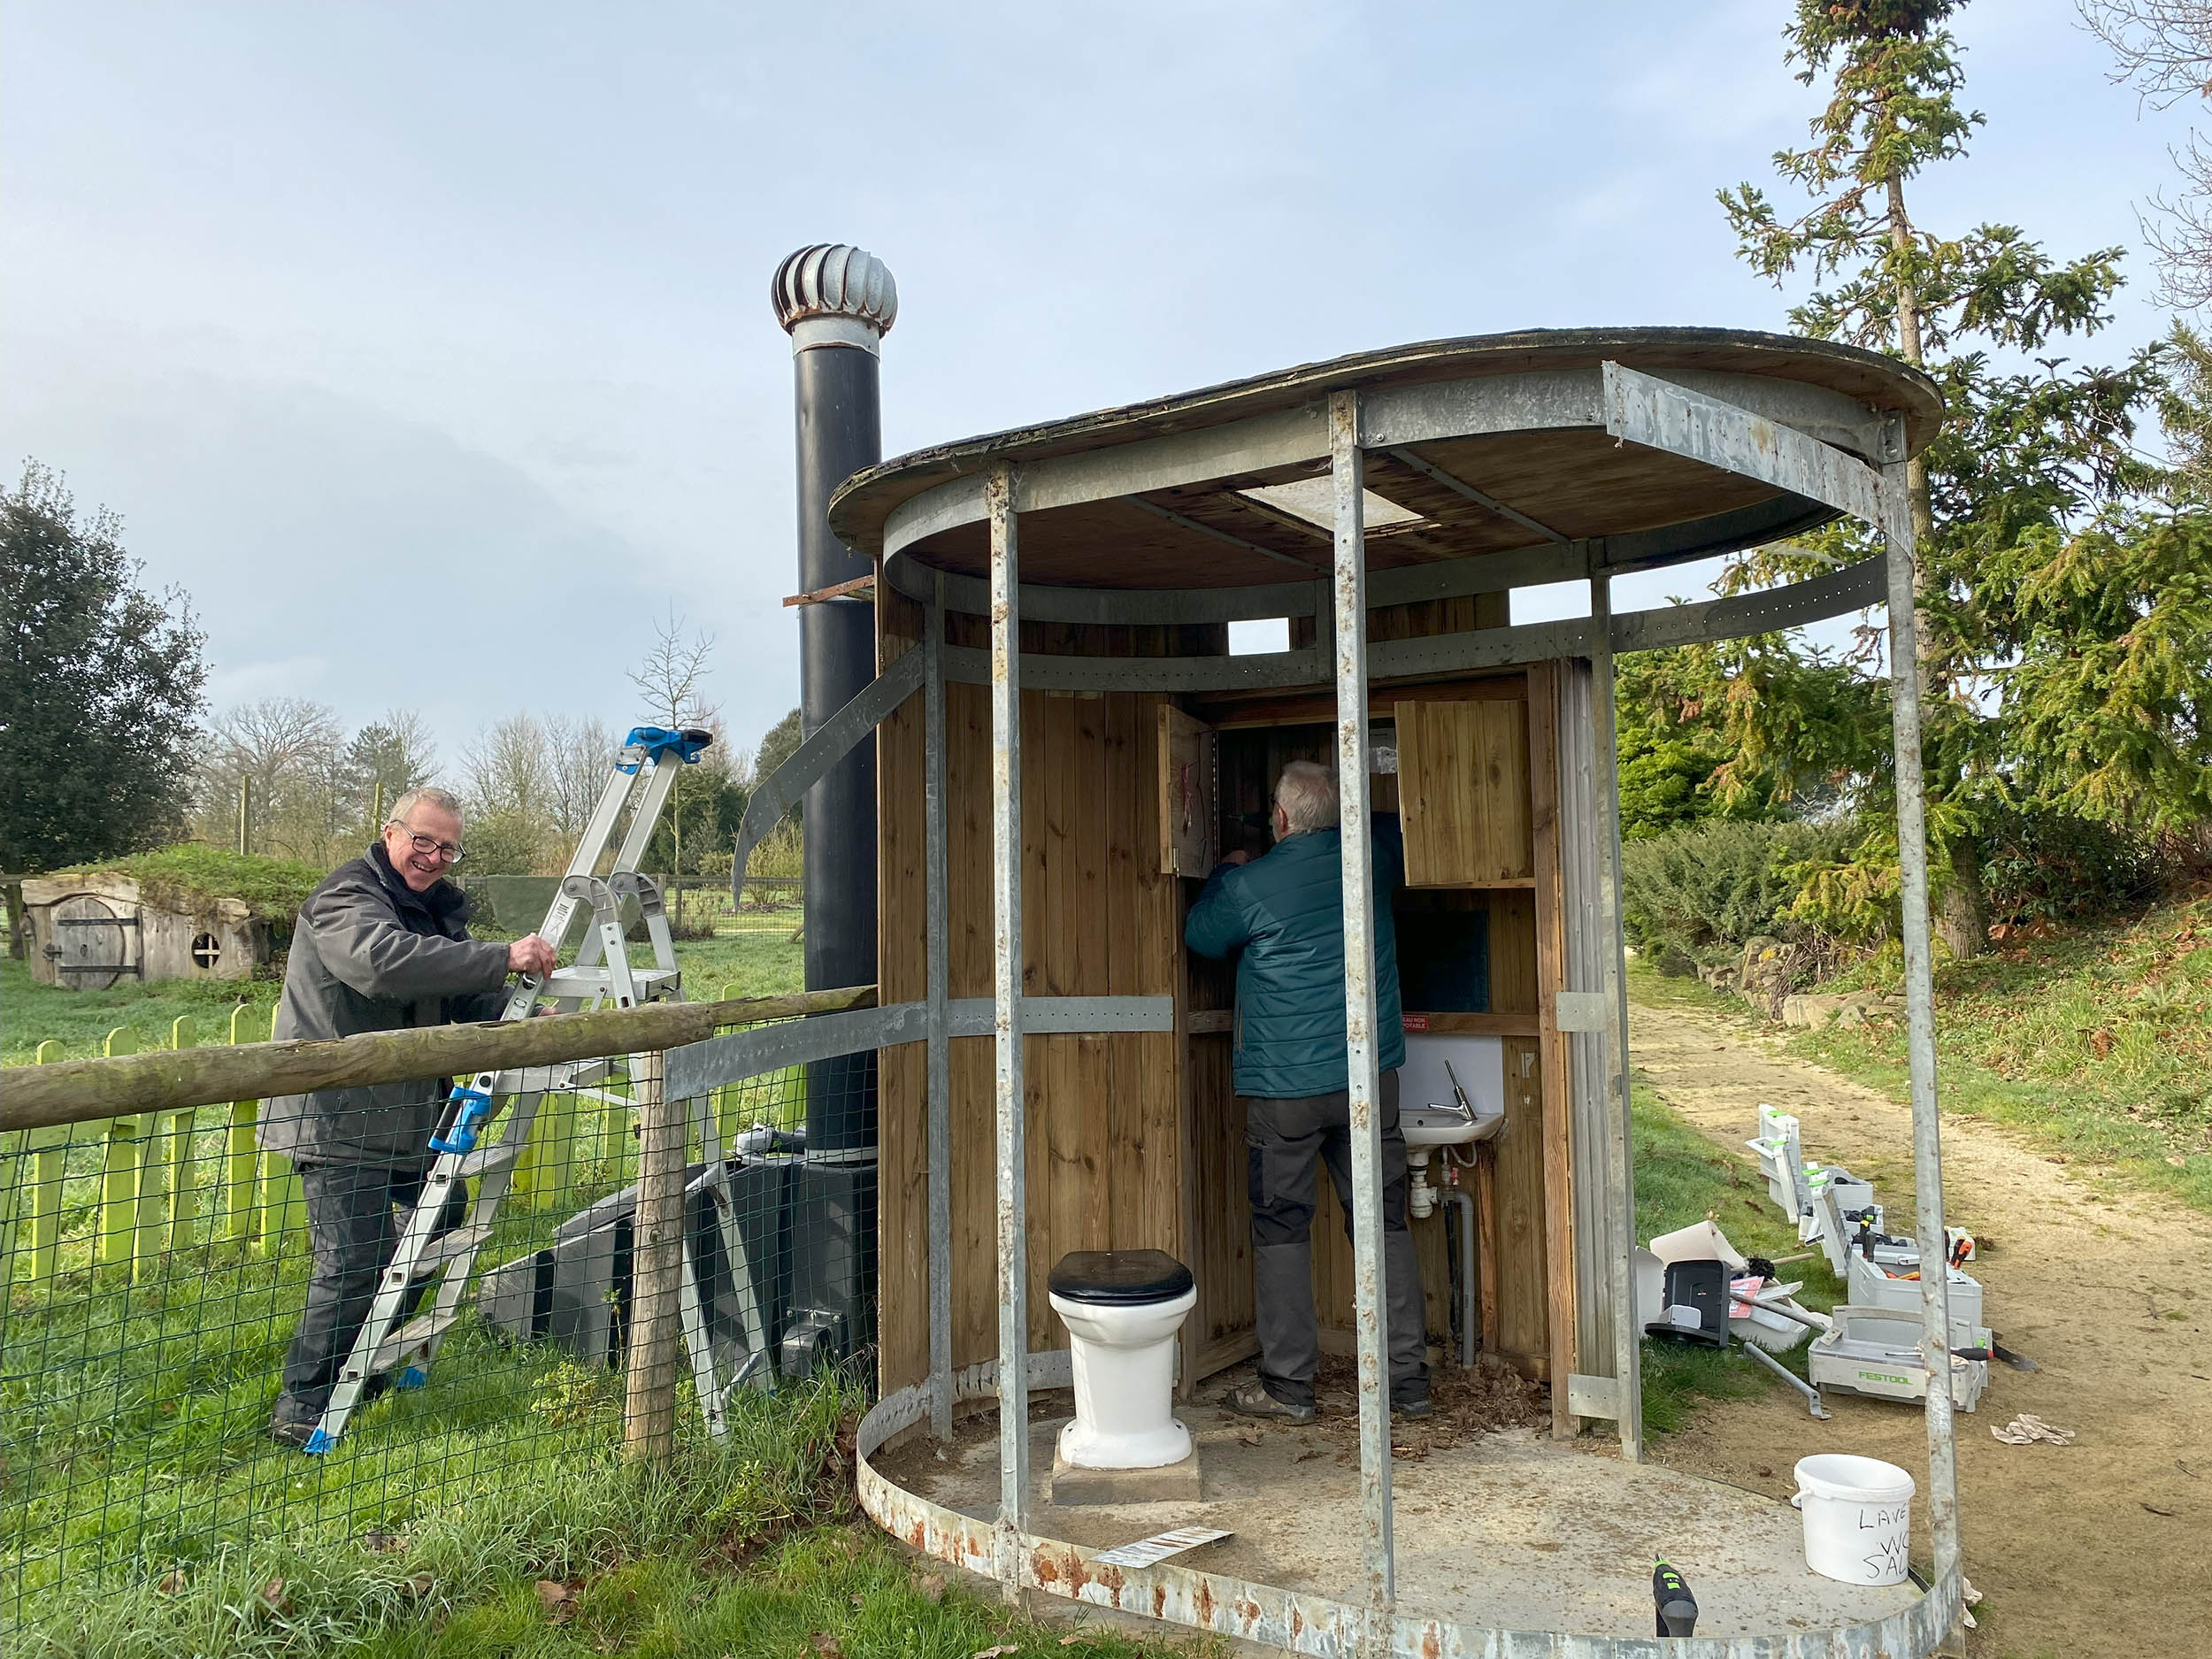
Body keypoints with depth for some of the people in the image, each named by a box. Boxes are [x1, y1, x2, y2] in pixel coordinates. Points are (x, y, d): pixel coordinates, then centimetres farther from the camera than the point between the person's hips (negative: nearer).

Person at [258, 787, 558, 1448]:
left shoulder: (436, 908, 14)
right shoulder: (346, 897, -15)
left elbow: (463, 1001, 11)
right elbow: (387, 961, -37)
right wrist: (502, 959, -38)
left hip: (405, 1109, 10)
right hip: (337, 1115, -10)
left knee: (444, 1208, 21)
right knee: (355, 1261, -11)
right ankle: (300, 1411, 6)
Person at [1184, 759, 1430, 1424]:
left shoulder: (1250, 885, -11)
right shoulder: (1370, 852, 1)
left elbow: (1200, 934, 9)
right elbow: (1401, 839, 26)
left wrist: (1226, 872, 25)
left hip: (1284, 1088, -4)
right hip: (1370, 1077, 4)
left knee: (1281, 1227, 7)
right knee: (1385, 1223, 10)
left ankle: (1288, 1384, 12)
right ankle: (1409, 1379, 16)